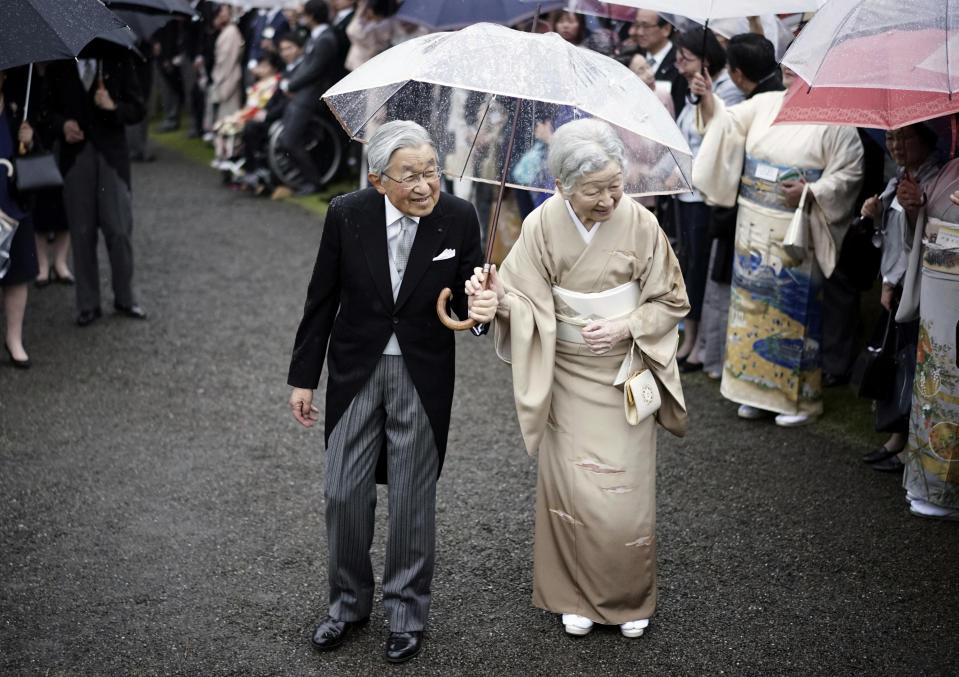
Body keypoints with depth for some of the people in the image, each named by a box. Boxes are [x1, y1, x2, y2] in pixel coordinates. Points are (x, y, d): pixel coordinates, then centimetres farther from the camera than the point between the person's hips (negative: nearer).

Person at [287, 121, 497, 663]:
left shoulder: (459, 218, -12)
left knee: (414, 498, 9)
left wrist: (481, 308, -25)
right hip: (356, 369, 1)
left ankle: (408, 611, 28)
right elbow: (322, 301, -2)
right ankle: (350, 601, 31)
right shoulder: (347, 215, -12)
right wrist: (304, 378, 3)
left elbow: (466, 295, 0)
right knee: (345, 493, 7)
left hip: (424, 375, -1)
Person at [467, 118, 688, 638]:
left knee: (625, 491, 2)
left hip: (626, 375, 0)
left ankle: (632, 598, 25)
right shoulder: (542, 225, -10)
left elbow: (671, 302, -1)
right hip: (567, 376, 1)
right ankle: (578, 595, 23)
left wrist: (625, 327, -16)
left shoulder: (640, 224, -11)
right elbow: (527, 301, -8)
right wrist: (498, 292, -29)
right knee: (571, 487, 1)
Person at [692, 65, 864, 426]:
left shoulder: (835, 119, -8)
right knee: (753, 303, 10)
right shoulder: (766, 103, 8)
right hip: (755, 230, 5)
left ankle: (802, 398, 14)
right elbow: (728, 124, 10)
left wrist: (811, 193, -22)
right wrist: (708, 101, -7)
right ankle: (757, 386, 24)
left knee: (795, 309, 0)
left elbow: (849, 173, -9)